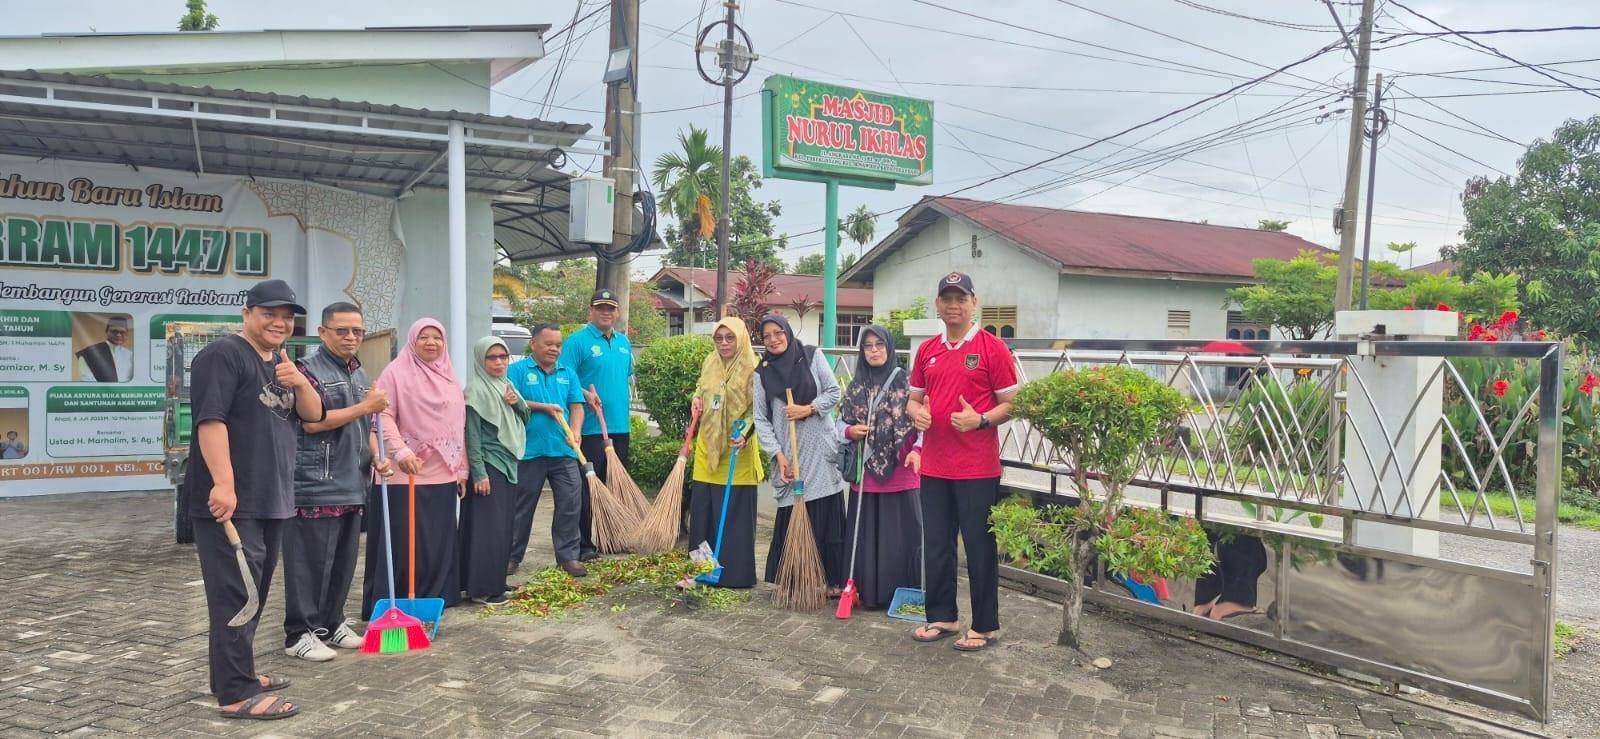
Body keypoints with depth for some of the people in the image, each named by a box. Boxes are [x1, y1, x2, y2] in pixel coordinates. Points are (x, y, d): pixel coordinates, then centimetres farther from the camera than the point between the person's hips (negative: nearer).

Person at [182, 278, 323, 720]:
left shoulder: (284, 364, 18)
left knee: (254, 594, 16)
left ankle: (238, 673, 27)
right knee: (235, 595, -7)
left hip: (272, 500, 9)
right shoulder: (223, 355, -10)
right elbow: (210, 420, -19)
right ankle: (236, 694, -3)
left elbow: (314, 415, 13)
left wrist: (300, 382, -7)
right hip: (230, 501, -9)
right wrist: (222, 484, -26)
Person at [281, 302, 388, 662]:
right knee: (309, 562, -3)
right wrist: (366, 407, -14)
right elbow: (312, 422, -17)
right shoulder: (308, 369, -7)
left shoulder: (361, 375, 17)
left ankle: (331, 623, 25)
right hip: (315, 484, -8)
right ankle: (299, 634, 6)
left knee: (343, 561, 13)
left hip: (352, 485, 8)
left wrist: (377, 456, 8)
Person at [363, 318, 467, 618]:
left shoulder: (450, 378, 16)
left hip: (442, 476, 6)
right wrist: (400, 450, -27)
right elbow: (384, 416, -13)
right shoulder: (396, 372, -3)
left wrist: (462, 469, 17)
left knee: (438, 543, 8)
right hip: (403, 475, -6)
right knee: (401, 544, -2)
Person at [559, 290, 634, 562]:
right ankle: (583, 545, 4)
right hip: (590, 427, -7)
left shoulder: (624, 342, 15)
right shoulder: (577, 340, -6)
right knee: (587, 488, -3)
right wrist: (585, 394, -25)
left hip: (619, 427, 7)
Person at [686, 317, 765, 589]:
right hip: (708, 446, 6)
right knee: (702, 512, 11)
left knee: (735, 515, -1)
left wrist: (745, 434, -26)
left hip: (737, 451, -6)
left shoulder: (753, 369, -10)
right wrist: (696, 398, 3)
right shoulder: (709, 363, 8)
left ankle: (735, 574, 10)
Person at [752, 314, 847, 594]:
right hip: (789, 455, 0)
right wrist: (778, 455, -6)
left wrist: (809, 408, -11)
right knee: (791, 517, -3)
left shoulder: (812, 356, 6)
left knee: (828, 516, 0)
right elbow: (761, 419, 4)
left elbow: (834, 392, 6)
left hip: (820, 450, 0)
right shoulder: (762, 373, 7)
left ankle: (833, 580, 7)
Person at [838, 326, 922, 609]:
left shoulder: (905, 382, -3)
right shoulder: (855, 386, 10)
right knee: (866, 534, 7)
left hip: (899, 471, -3)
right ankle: (868, 591, 16)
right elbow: (841, 422, 15)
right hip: (864, 471, 4)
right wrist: (850, 431, -6)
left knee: (900, 533, 1)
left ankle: (902, 592, 13)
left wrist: (917, 449, -22)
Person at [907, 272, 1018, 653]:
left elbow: (1011, 403, -5)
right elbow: (914, 398, 18)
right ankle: (942, 616, 28)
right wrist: (917, 412, -4)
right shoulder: (927, 350, 11)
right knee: (936, 545, 13)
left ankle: (985, 626, 15)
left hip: (977, 468, -5)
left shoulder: (992, 347, -5)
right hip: (933, 465, 6)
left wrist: (981, 420, -22)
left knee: (979, 546, 3)